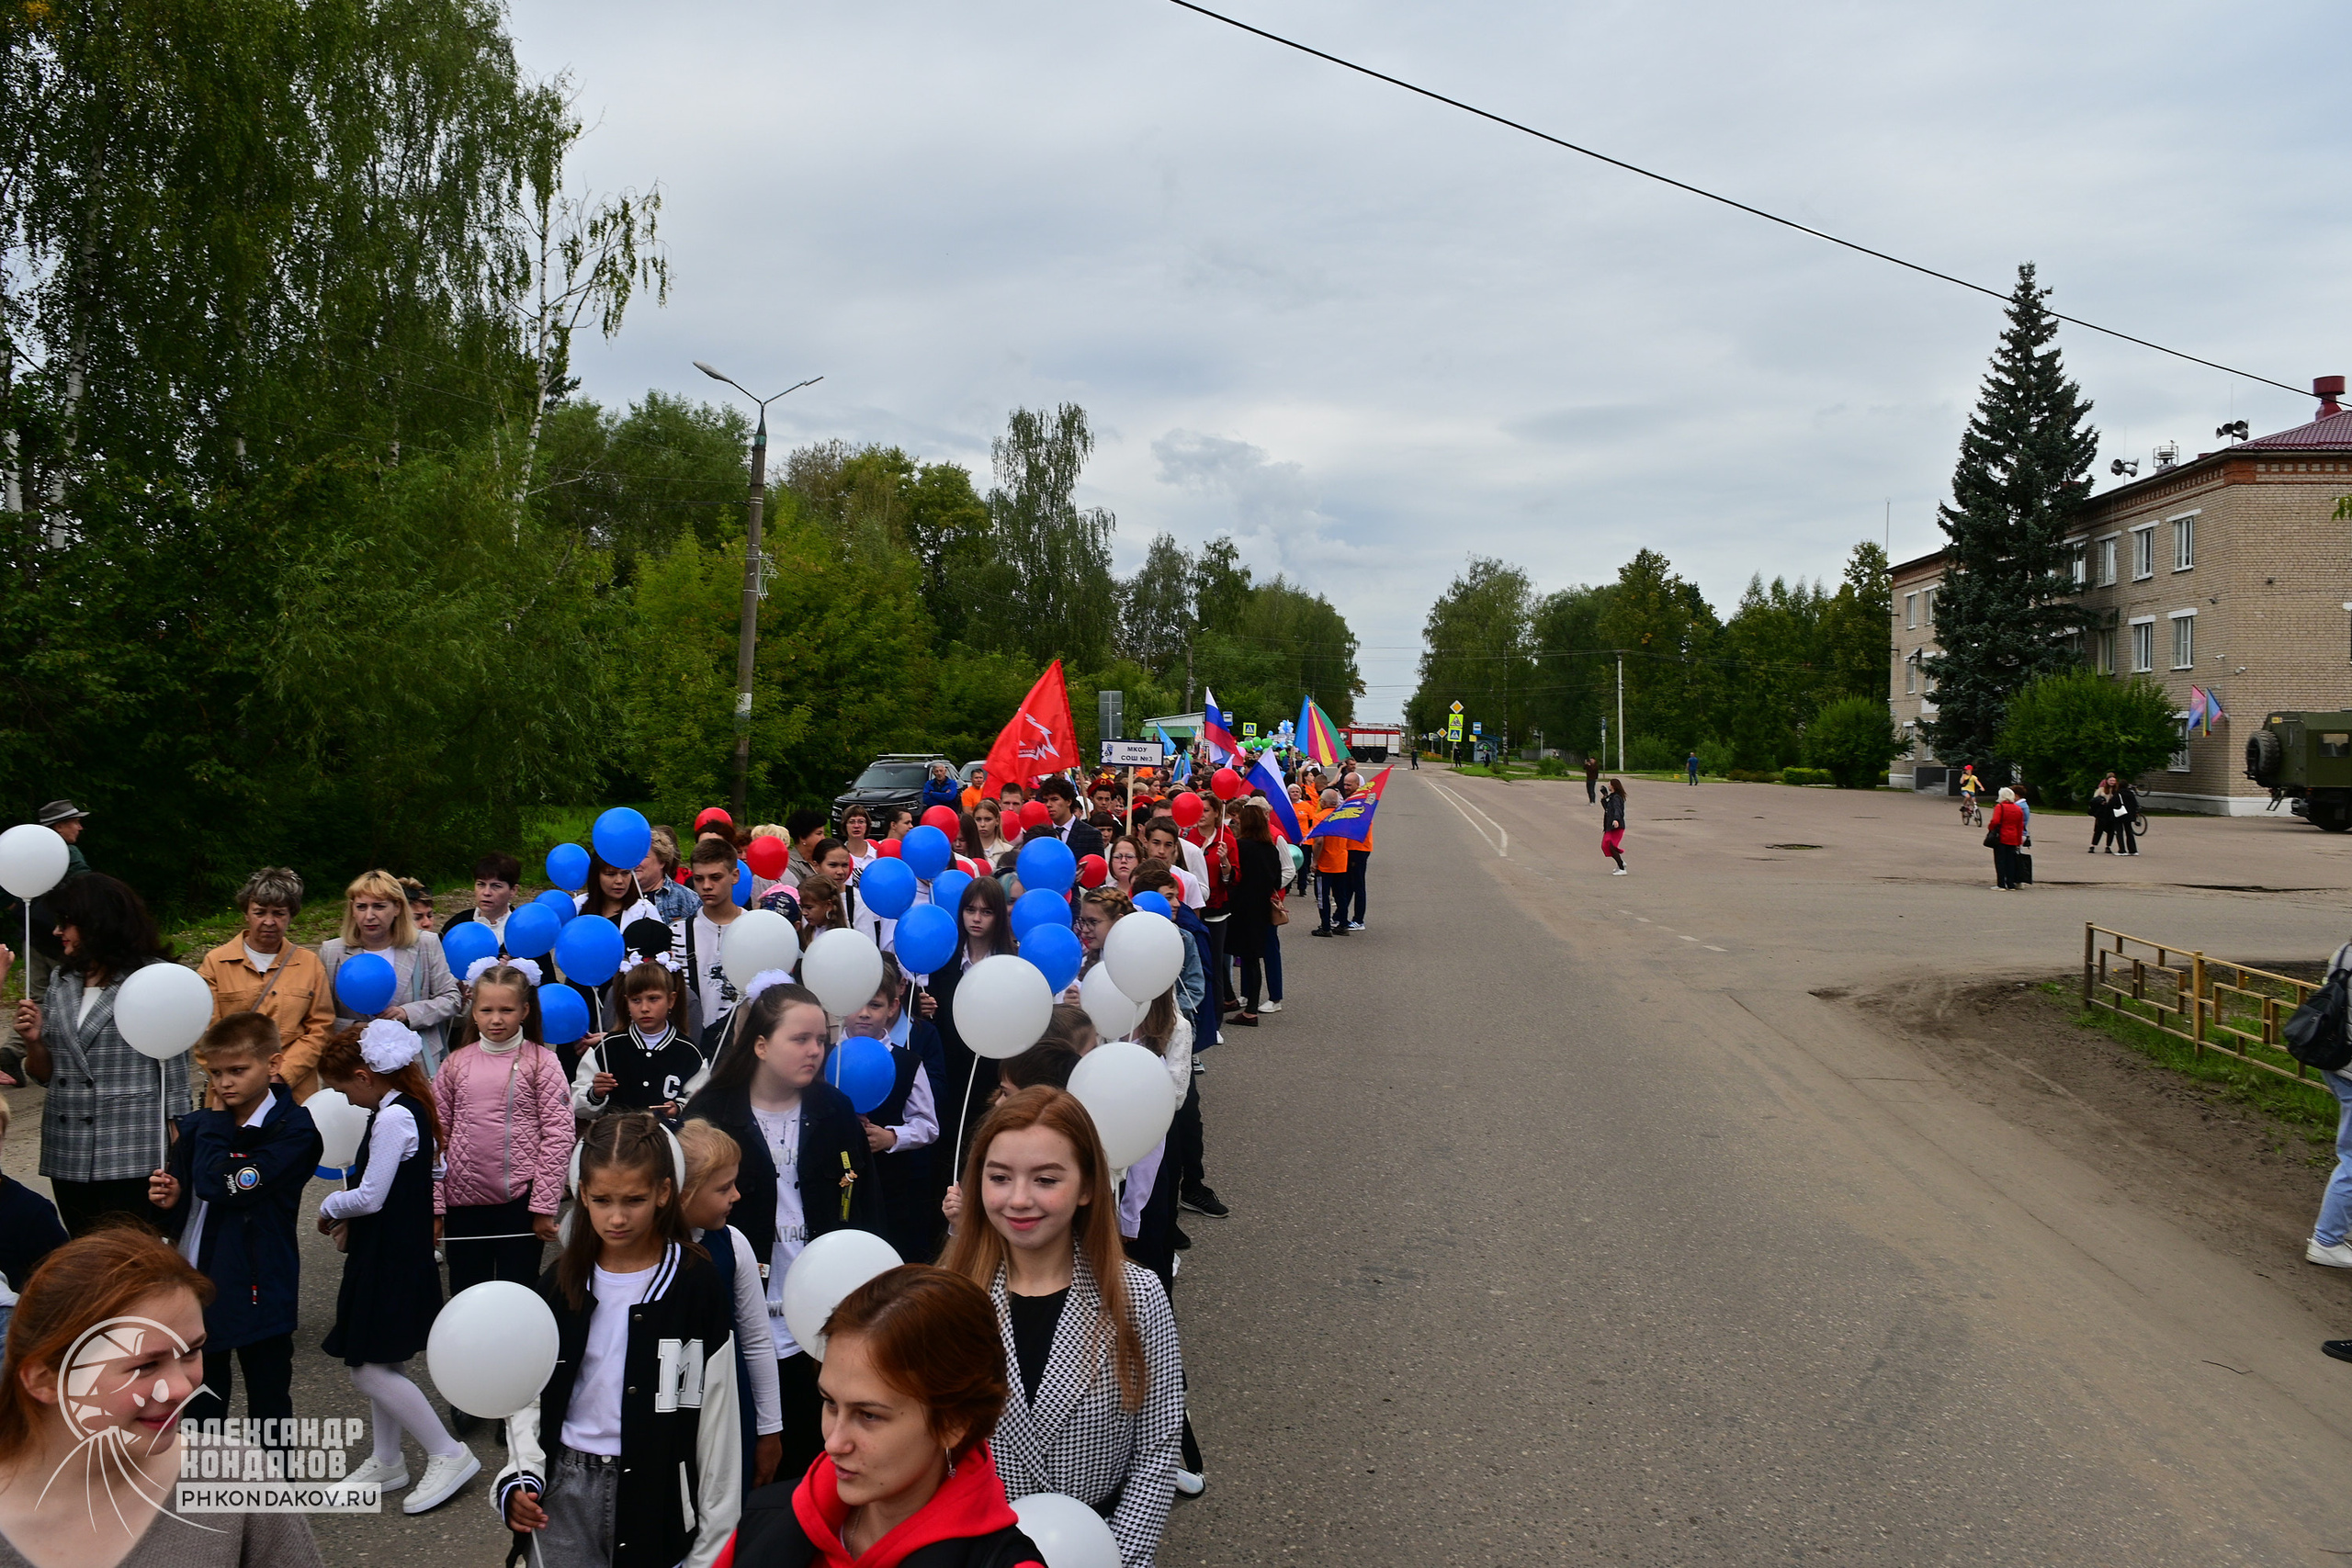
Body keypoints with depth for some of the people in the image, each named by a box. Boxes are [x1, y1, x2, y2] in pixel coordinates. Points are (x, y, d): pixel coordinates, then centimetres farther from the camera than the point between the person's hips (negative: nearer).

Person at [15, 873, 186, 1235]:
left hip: (133, 1158, -6)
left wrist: (174, 1150, -7)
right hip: (68, 1156, 6)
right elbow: (45, 1074, 17)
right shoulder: (61, 981, 12)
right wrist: (33, 1041, -3)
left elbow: (173, 1074, -3)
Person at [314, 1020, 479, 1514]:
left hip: (391, 1260, -10)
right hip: (393, 1251, 10)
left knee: (369, 1369, -5)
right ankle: (386, 1461, 30)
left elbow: (370, 1196, -22)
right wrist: (351, 1218, 5)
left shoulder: (392, 1119, -21)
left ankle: (448, 1454, 2)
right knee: (379, 1361, 18)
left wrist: (331, 1207, -2)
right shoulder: (412, 1108, 8)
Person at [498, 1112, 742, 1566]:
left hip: (657, 1493, -3)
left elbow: (717, 1419, -5)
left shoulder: (698, 1287, -9)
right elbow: (529, 1395, 10)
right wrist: (521, 1477, -6)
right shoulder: (561, 1284, 2)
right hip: (566, 1491, 3)